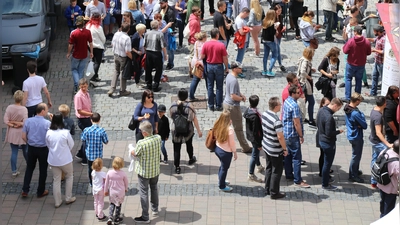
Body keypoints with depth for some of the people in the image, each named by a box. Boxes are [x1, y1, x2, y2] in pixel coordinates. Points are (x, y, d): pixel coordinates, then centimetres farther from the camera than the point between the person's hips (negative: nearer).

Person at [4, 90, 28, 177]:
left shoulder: (9, 107, -12)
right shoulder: (24, 109, -21)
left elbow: (5, 121, -13)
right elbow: (25, 123, -25)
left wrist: (12, 124, -8)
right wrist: (18, 123, -10)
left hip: (12, 133, 2)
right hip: (21, 133, -2)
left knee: (14, 152, 9)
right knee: (25, 150, 21)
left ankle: (14, 171, 9)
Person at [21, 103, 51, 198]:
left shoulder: (28, 121, -9)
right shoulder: (47, 123, -19)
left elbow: (24, 137, -3)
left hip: (31, 148, 3)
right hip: (43, 149, -3)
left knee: (29, 168, 19)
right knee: (43, 170, 13)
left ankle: (25, 190, 18)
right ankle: (41, 192, 24)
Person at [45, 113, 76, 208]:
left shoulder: (49, 133, -11)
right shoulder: (65, 133, -20)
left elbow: (48, 145, 3)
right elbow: (71, 145, -7)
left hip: (53, 160, 3)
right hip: (65, 159, -3)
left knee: (56, 180, 14)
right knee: (69, 177, 21)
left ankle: (57, 202, 21)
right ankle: (68, 198, 26)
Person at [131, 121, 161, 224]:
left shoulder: (141, 143, -30)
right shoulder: (158, 138, -13)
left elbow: (135, 154, -12)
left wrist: (132, 151, 10)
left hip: (144, 172, -6)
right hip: (155, 170, 6)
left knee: (144, 193, 6)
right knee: (154, 188, 28)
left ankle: (145, 217, 13)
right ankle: (155, 209, 46)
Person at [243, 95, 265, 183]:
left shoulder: (248, 111, -6)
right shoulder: (255, 116, -33)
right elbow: (255, 131, -27)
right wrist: (259, 144, -17)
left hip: (250, 135, 9)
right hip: (255, 138, -9)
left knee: (256, 152, 28)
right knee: (255, 154, 6)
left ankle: (259, 166, 50)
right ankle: (251, 174, 17)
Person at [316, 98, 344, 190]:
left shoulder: (321, 110, -1)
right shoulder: (329, 117, -31)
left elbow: (318, 124, 12)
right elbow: (329, 133, -28)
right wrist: (338, 131, -13)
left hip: (321, 140, 9)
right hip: (328, 143, -9)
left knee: (327, 162, 26)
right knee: (327, 164, 6)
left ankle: (327, 178, 42)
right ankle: (325, 184, 18)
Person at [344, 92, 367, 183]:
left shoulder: (347, 108, -3)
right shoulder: (355, 113, -31)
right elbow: (365, 125, -21)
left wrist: (358, 125, -15)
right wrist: (362, 115, -8)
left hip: (351, 135, 9)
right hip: (357, 137, -9)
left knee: (356, 155, 26)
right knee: (356, 156, 6)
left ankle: (355, 171, 42)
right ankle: (353, 176, 18)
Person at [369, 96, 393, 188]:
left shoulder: (374, 109, 0)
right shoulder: (378, 116, -29)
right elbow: (378, 133, -32)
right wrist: (388, 144, -33)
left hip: (373, 139, 10)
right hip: (378, 142, -10)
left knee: (375, 160, 17)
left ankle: (374, 182, 27)